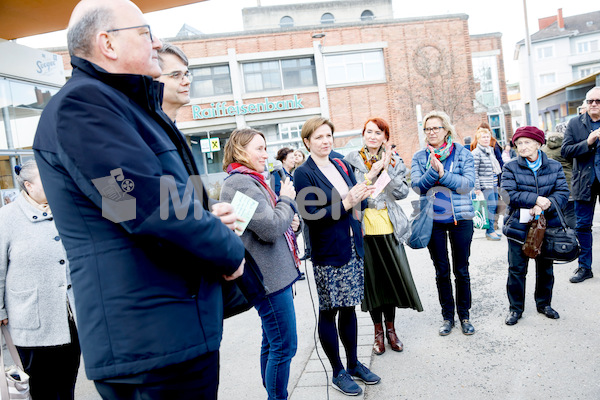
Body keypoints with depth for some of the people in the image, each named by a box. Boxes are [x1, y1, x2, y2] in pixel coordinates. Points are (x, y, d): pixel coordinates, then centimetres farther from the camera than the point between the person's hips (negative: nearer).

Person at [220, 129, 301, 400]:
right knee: (284, 346, -1)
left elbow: (276, 223, 22)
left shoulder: (252, 181, 16)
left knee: (272, 343, 19)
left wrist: (293, 222, 1)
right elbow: (270, 228, -23)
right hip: (269, 276, -11)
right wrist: (286, 199, -7)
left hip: (276, 273, 11)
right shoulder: (240, 183, -16)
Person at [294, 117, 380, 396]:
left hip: (353, 250, 6)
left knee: (349, 307, 16)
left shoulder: (341, 165, 9)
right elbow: (310, 216, -17)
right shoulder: (303, 174, -9)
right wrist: (345, 204, -22)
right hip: (327, 255, -5)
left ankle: (354, 364, 33)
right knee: (329, 312, 7)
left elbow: (356, 201, 15)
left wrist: (361, 197, -7)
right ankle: (338, 372, 24)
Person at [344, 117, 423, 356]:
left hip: (389, 228, 2)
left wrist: (387, 169, -13)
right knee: (371, 280, 7)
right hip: (364, 229, -1)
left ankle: (390, 329, 28)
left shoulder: (394, 161, 6)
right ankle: (378, 332, 25)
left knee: (392, 277, 7)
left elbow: (402, 193, -3)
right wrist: (371, 174, -16)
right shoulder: (352, 160, 1)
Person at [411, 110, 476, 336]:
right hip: (433, 221, 1)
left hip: (460, 219, -1)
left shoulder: (463, 154, -1)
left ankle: (464, 315, 28)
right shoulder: (419, 157, 3)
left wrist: (443, 174, -21)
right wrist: (433, 171, -21)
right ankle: (447, 316, 26)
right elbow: (417, 186, -8)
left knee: (461, 271, 10)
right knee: (442, 271, 11)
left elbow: (468, 184, -12)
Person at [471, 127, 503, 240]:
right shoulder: (476, 153, -11)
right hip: (485, 184, -8)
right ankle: (489, 231, -1)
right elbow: (474, 172, -14)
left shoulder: (491, 150, 16)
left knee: (494, 206, 9)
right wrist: (477, 188, -16)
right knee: (491, 206, -9)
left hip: (494, 183, 8)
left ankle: (491, 229, 19)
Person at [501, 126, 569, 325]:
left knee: (546, 269, 16)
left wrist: (545, 205, -22)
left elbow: (563, 192, -5)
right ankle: (515, 308, 19)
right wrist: (536, 199, -22)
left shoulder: (554, 166, 4)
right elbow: (509, 194, -13)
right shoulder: (511, 168, -3)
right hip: (519, 227, -2)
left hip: (547, 226, 2)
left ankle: (544, 303, 36)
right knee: (517, 270, 3)